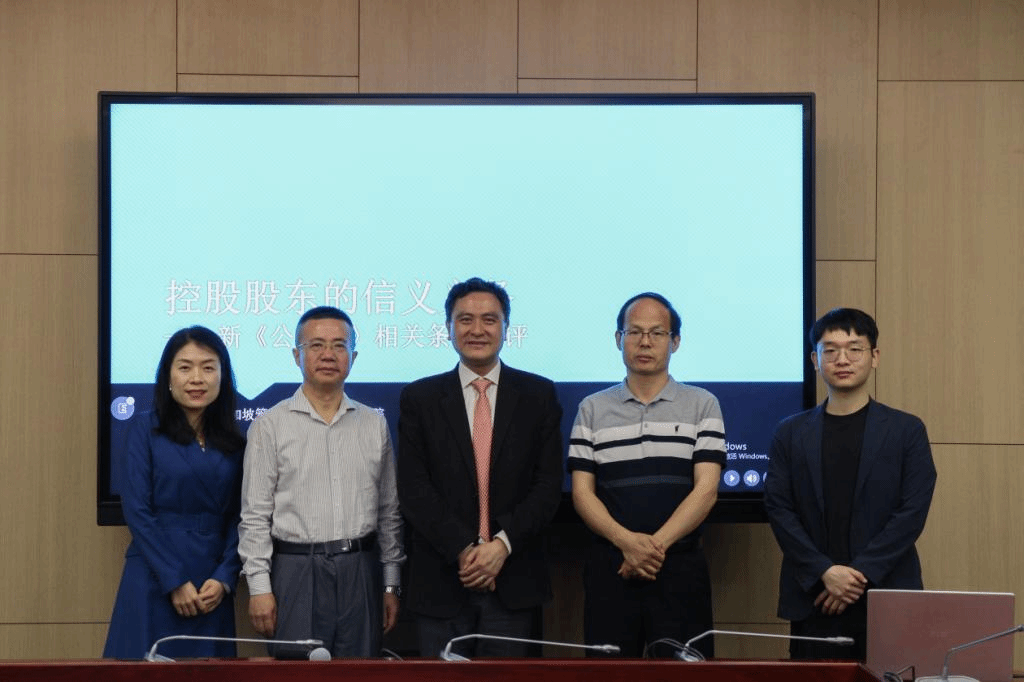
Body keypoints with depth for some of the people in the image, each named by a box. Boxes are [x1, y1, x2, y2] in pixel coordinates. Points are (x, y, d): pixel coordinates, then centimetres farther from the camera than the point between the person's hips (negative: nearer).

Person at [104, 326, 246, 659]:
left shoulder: (233, 442, 8)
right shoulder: (146, 429, -2)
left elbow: (237, 518, 7)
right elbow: (137, 512, -8)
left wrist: (224, 579, -7)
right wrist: (174, 581, -12)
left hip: (213, 588, 3)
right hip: (154, 580, -3)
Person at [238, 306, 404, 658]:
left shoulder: (374, 424, 10)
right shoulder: (270, 426, 1)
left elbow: (389, 512, 13)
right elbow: (255, 516, -1)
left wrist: (391, 584, 10)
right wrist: (259, 586, -7)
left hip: (361, 572, 3)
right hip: (296, 572, -3)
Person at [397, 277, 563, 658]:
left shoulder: (538, 395, 5)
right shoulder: (419, 398, 4)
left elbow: (548, 484, -1)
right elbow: (414, 489, -3)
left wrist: (503, 544, -13)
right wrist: (462, 550, -13)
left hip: (513, 579, 0)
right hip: (441, 580, 0)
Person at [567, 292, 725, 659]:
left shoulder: (702, 405, 5)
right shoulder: (593, 409, 10)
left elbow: (706, 490, -3)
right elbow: (582, 492, 3)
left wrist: (657, 544, -14)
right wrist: (627, 541, -13)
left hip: (681, 565, -1)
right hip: (609, 567, 1)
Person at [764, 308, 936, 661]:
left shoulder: (906, 430, 5)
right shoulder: (791, 432, 10)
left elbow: (912, 511, -3)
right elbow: (778, 509, 2)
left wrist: (860, 573, -11)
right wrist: (825, 572, -10)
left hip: (888, 596, -1)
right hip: (813, 600, 1)